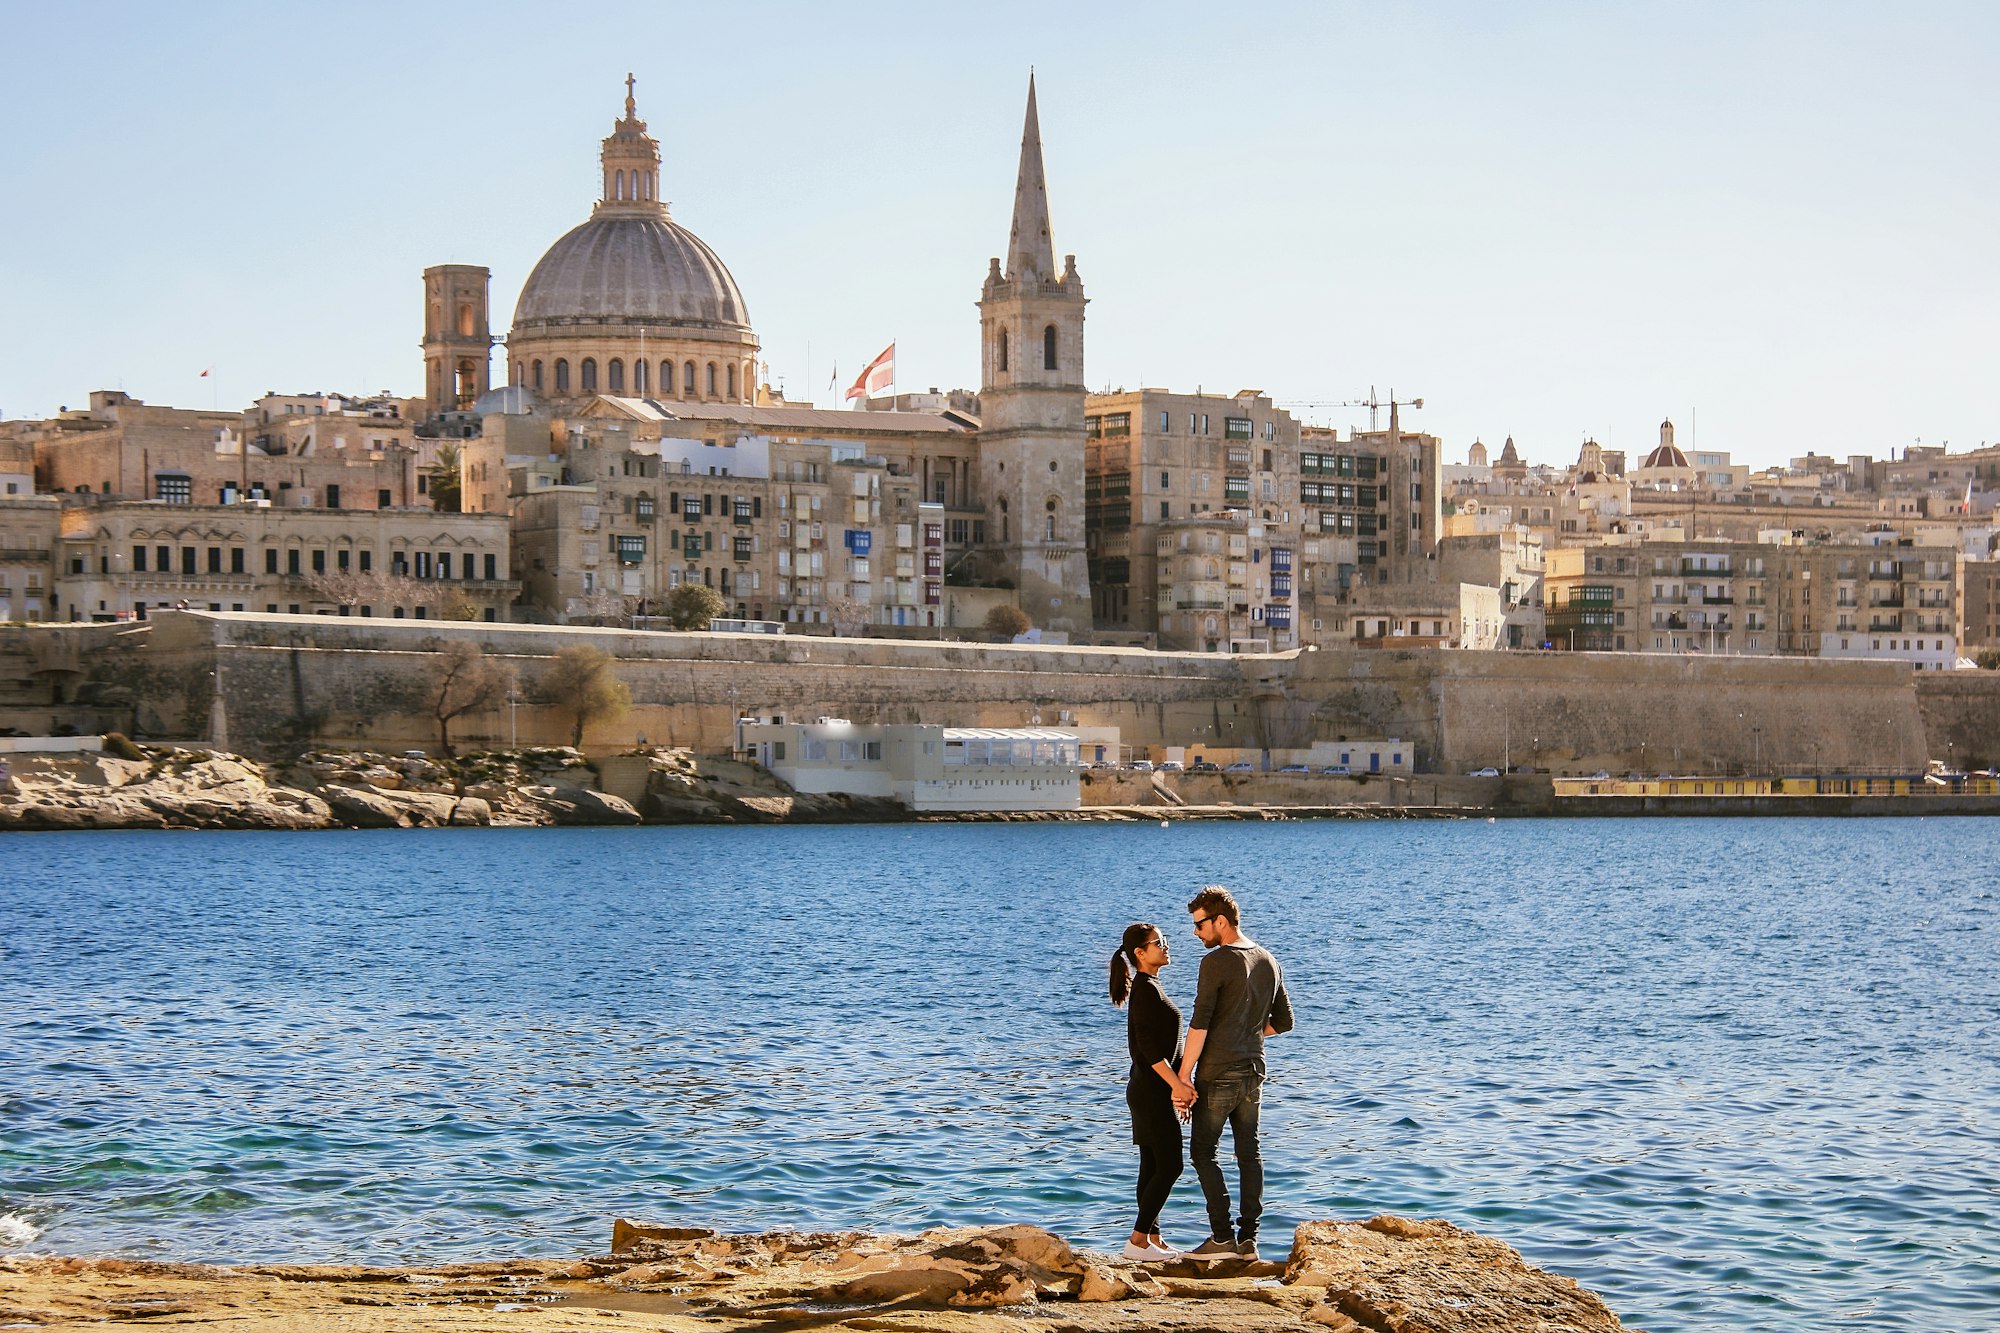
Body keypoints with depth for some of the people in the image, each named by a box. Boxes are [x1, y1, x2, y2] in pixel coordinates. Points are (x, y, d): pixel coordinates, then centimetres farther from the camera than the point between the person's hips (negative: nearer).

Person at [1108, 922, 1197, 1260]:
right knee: (1169, 1166, -8)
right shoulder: (1146, 990, -16)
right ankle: (1137, 1240, -7)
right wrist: (1176, 1083, -25)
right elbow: (1148, 1046, -23)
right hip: (1151, 1090, -10)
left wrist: (1177, 1086, 21)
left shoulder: (1148, 988, 15)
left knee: (1153, 1167, 11)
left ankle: (1153, 1239, 14)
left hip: (1149, 1089, 10)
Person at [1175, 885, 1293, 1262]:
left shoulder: (1217, 962, -14)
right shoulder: (1269, 962, 9)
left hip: (1218, 1075, -7)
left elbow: (1199, 1025, -18)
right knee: (1249, 1154, 10)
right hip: (1253, 1074, 7)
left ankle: (1222, 1238, -3)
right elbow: (1283, 1021, 16)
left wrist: (1183, 1078, -15)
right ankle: (1248, 1239, 9)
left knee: (1203, 1153, 2)